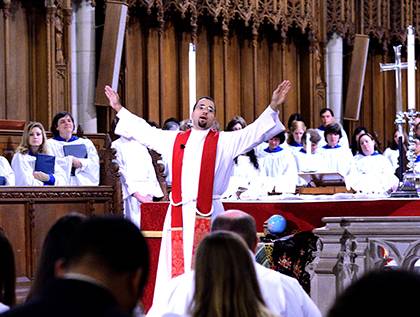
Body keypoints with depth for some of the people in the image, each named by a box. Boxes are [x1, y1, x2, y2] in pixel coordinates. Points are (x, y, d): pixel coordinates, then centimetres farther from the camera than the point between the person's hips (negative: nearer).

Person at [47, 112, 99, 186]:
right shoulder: (50, 144, 13)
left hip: (84, 182, 2)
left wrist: (81, 163, -9)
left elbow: (94, 164, 9)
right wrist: (70, 160, -9)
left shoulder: (86, 143, 20)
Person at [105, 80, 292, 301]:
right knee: (177, 267, 3)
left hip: (208, 213, -3)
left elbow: (255, 132, -1)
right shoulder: (174, 140, 17)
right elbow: (144, 130, 25)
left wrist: (273, 108, -13)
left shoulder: (225, 142, 7)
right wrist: (119, 109, 27)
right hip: (178, 213, 3)